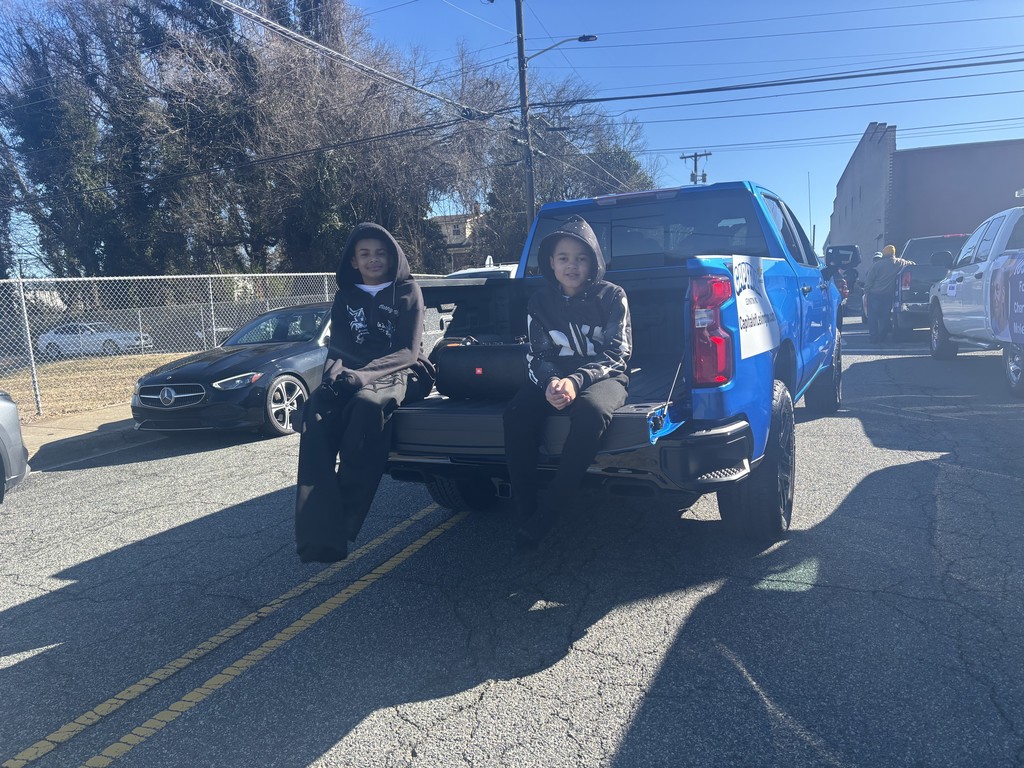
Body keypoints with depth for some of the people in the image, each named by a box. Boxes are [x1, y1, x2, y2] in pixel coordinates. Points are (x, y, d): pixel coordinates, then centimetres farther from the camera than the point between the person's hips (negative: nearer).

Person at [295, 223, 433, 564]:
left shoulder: (407, 291, 5)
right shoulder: (345, 297, 17)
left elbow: (408, 352, -6)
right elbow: (337, 346, 8)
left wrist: (363, 375, -21)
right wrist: (335, 373, -17)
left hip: (398, 376, -3)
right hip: (353, 378, 4)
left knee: (367, 405, -40)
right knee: (317, 409, -32)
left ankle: (343, 522, -33)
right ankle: (318, 532, -40)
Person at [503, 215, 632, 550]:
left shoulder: (611, 296, -4)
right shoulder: (540, 302, 4)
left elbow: (616, 354, -10)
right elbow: (538, 356, 1)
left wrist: (576, 381, -28)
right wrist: (551, 382, -24)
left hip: (604, 376, -3)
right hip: (555, 376, 3)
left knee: (591, 410, -39)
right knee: (517, 413, -29)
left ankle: (547, 513, -27)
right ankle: (526, 511, -19)